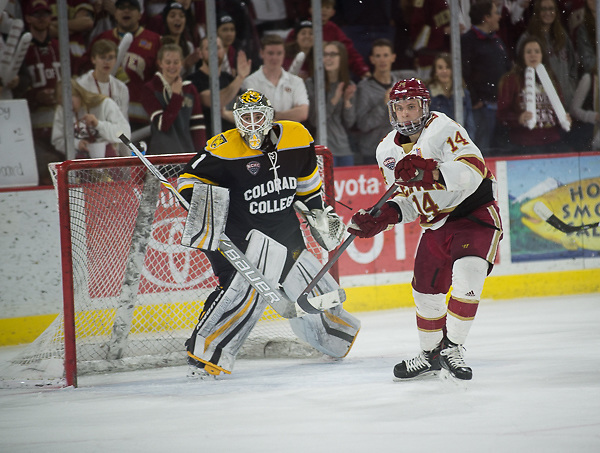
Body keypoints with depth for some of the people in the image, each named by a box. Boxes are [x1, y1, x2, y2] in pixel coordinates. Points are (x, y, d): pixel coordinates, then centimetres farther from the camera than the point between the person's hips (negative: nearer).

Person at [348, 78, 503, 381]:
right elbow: (409, 200, 13)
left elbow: (473, 170, -31)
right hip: (435, 225, 7)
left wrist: (429, 172, -43)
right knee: (425, 291, 10)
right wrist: (383, 216, -7)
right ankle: (431, 354, 32)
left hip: (475, 213, -7)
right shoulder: (388, 151, 6)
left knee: (467, 275, -27)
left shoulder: (443, 129, -17)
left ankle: (452, 347, -14)